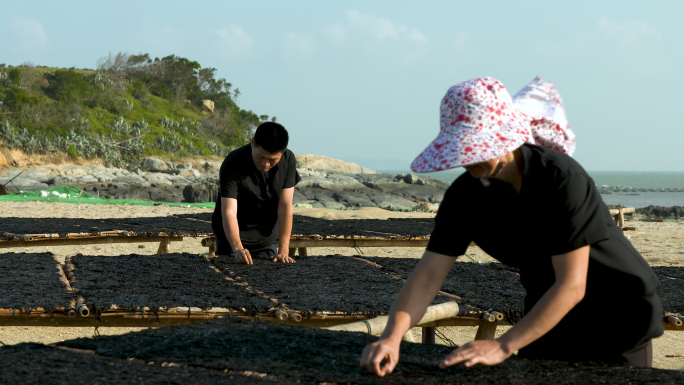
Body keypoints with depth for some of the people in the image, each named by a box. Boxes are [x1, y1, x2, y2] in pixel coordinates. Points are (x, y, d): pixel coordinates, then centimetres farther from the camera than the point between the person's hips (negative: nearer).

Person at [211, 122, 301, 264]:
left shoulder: (288, 160, -14)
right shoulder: (232, 165, -26)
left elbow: (285, 207, -16)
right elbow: (229, 211, -33)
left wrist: (283, 251, -22)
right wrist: (238, 249, -49)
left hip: (267, 241, 4)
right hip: (233, 239, -3)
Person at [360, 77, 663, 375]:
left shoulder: (563, 179, -30)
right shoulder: (464, 196, -13)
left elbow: (571, 285, -32)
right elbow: (427, 275, -17)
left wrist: (503, 347, -37)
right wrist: (391, 337, -35)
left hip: (616, 320, -5)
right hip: (548, 321, 5)